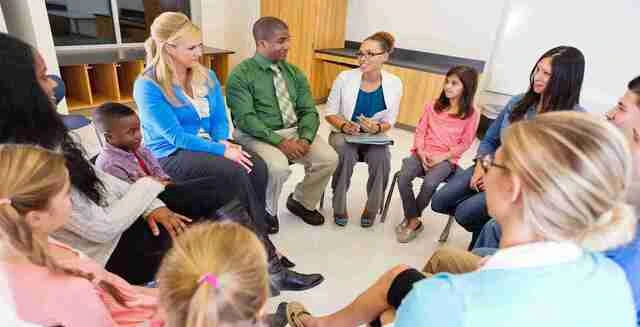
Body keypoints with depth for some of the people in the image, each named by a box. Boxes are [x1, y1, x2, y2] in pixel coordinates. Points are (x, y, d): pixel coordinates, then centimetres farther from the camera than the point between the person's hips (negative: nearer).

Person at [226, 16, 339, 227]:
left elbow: (308, 111, 5)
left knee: (329, 158, -15)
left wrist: (305, 139, -15)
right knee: (278, 167, -33)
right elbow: (245, 118, -16)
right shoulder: (240, 75, -7)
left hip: (294, 132, 5)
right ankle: (267, 212, 0)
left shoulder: (295, 73, 10)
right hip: (257, 135, -5)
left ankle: (301, 202, 12)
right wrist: (280, 141, -24)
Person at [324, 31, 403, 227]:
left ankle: (372, 209, -4)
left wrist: (377, 128, -20)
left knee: (382, 158, -31)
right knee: (346, 153, -34)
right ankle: (339, 208, -11)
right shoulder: (345, 77, -9)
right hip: (343, 133, -1)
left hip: (374, 137, 1)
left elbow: (390, 121, 2)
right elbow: (330, 112, -2)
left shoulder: (394, 84, -5)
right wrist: (344, 126, -21)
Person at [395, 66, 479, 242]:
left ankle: (411, 219, -5)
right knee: (403, 177, -26)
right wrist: (421, 152, -9)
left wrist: (442, 157, -12)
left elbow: (465, 143, -1)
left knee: (429, 183, -32)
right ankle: (414, 221, -7)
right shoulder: (433, 106, 12)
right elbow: (420, 131, 8)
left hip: (446, 159, -3)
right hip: (423, 154, 3)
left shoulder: (471, 114, 1)